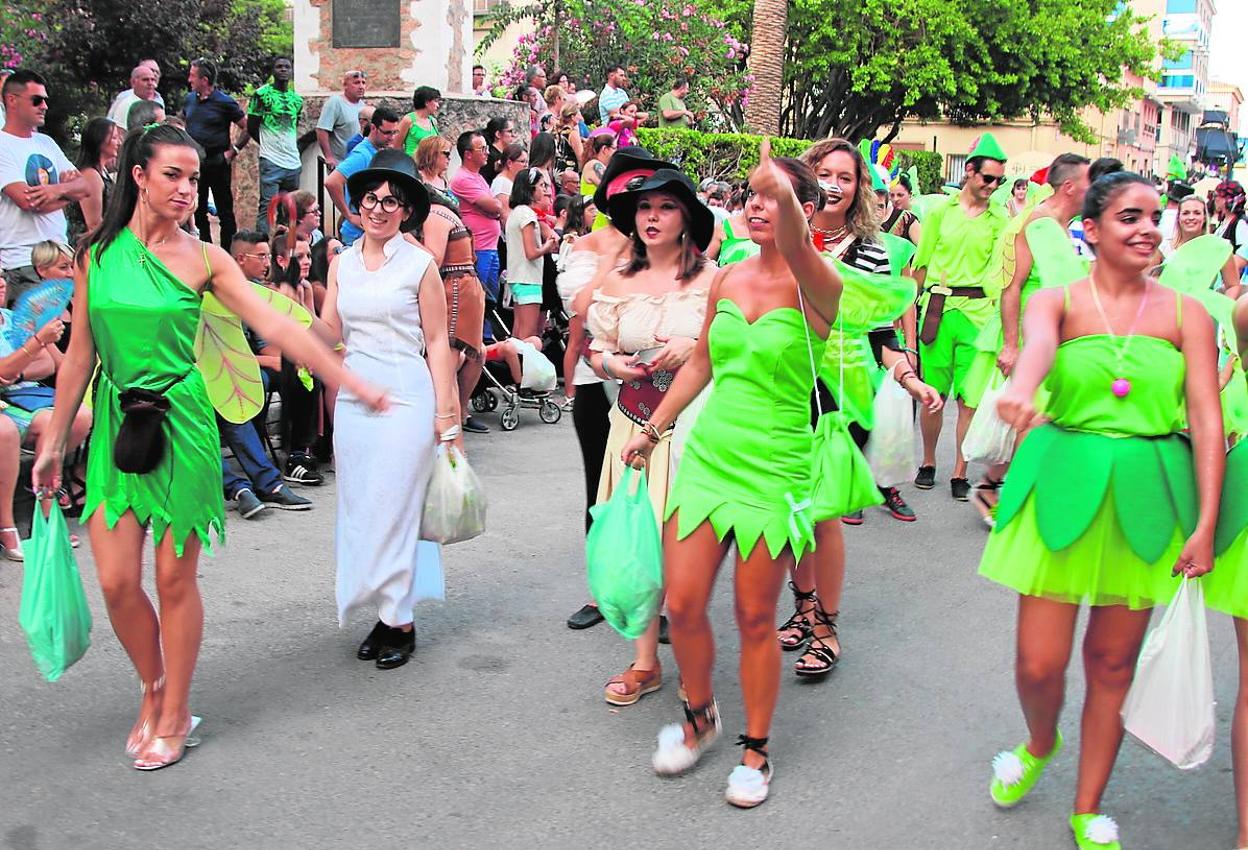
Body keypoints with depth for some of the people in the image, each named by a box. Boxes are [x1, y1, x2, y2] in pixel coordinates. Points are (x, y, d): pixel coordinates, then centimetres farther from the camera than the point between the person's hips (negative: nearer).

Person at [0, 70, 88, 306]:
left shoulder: (46, 142, 16)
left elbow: (85, 187, 9)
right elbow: (28, 201, -18)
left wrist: (57, 190, -13)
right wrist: (68, 191, -3)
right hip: (22, 262, -7)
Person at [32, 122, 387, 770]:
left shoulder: (203, 259, -1)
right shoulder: (96, 253, 4)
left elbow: (275, 326, -4)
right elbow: (80, 354, 9)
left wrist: (354, 383, -8)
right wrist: (54, 441, 11)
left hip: (181, 424, -2)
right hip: (116, 424, 2)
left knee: (175, 577, 3)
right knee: (117, 581, 0)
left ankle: (174, 716, 19)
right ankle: (153, 688, 27)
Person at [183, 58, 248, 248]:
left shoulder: (225, 102, -9)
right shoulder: (190, 99, 7)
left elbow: (247, 128, -8)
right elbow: (182, 124, 23)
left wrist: (233, 151, -10)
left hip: (218, 163, -6)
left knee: (225, 211, 0)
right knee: (197, 211, 12)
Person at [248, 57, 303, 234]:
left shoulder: (297, 98, 14)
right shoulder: (262, 94, -3)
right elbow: (252, 128, 0)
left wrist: (295, 149, 13)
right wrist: (270, 144, 6)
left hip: (293, 163, 6)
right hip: (271, 161, -5)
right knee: (267, 207, -8)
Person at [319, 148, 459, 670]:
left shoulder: (419, 264, -3)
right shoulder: (342, 263, 10)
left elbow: (437, 342, -3)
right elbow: (329, 333, 10)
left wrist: (446, 416, -7)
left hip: (405, 395, -5)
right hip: (353, 394, 5)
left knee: (393, 506, -3)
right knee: (358, 506, 7)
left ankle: (400, 621, 9)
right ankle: (382, 613, 18)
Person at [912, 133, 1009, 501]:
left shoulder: (999, 220, 7)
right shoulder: (941, 211, 7)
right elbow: (921, 265, 10)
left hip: (978, 312, 0)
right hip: (939, 308, 0)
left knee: (969, 397, -1)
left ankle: (960, 472, 8)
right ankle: (928, 463, 21)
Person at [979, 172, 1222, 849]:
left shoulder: (1185, 313, 2)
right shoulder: (1058, 301, -2)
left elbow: (1207, 418, -2)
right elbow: (1037, 344, -27)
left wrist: (1206, 521, -10)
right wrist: (1021, 387, -51)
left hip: (1145, 496, 2)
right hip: (1063, 485, -1)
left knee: (1112, 663, 9)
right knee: (1039, 664, -1)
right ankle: (1039, 744, 35)